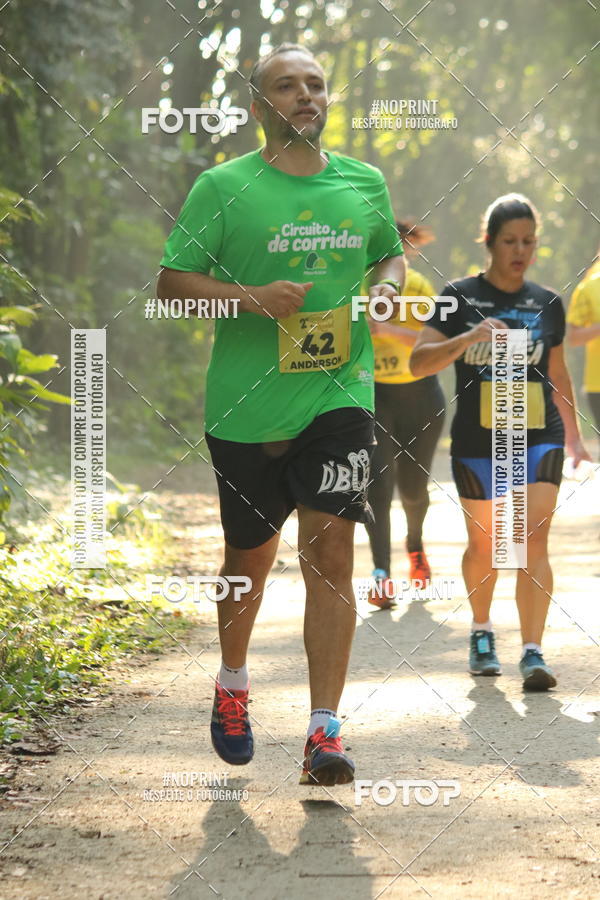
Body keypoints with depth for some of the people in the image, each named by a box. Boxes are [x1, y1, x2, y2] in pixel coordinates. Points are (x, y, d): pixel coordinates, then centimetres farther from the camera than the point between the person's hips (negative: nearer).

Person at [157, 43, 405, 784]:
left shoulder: (365, 184, 8)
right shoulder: (222, 188, -2)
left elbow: (391, 253, 25)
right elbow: (171, 283, -2)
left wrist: (386, 286, 2)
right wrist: (250, 296, -18)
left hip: (338, 396, 1)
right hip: (245, 406, -1)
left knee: (330, 550, -11)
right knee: (249, 556, 13)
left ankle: (324, 733, -10)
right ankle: (232, 682, 41)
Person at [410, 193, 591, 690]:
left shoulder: (547, 303, 6)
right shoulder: (461, 296, -3)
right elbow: (419, 362, -11)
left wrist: (573, 435, 20)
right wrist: (469, 338, -27)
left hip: (539, 436, 1)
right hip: (477, 441, -1)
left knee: (534, 540, -13)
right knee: (483, 543, 12)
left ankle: (533, 653, -18)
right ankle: (482, 632, 36)